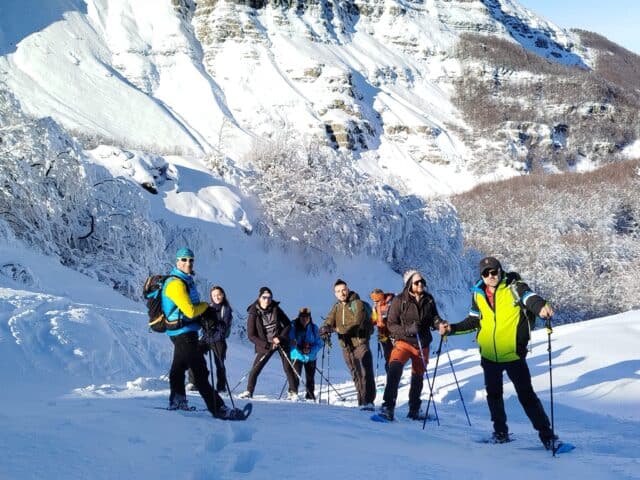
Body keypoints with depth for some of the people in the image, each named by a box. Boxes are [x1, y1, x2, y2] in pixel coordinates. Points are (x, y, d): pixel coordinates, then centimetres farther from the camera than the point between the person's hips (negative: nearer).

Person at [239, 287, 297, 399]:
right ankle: (249, 392, 5)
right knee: (255, 369, -8)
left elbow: (288, 324, 2)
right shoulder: (253, 314, -11)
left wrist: (280, 337, -13)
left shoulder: (275, 309, -5)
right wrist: (267, 345, -16)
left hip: (281, 342, 1)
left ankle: (293, 393, 7)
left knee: (288, 368, -1)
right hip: (265, 345, -1)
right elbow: (251, 335, -10)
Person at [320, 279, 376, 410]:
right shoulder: (336, 307, 13)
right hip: (346, 346, 6)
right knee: (356, 375, 9)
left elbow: (356, 323, -20)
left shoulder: (357, 304, -7)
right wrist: (326, 327, -24)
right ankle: (362, 402, 14)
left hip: (360, 342, -6)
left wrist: (337, 329, -27)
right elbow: (329, 320, 1)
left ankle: (368, 401, -20)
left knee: (366, 372, -14)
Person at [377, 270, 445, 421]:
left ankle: (414, 410, 33)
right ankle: (388, 406, -29)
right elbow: (391, 325, -7)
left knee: (418, 377, 16)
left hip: (422, 345, 5)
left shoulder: (428, 300, 3)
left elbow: (434, 318, 13)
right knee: (395, 369, -29)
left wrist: (440, 324, -12)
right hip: (404, 342, -4)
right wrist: (408, 330, -24)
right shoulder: (399, 301, -8)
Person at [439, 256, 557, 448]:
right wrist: (451, 329, 8)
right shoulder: (478, 295, 4)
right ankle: (500, 432, 29)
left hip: (513, 353, -5)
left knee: (526, 395, -3)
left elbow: (529, 297, -29)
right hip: (489, 355, 5)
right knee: (493, 394, 15)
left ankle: (546, 434, 5)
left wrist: (541, 306, -50)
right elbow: (474, 321, 16)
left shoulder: (514, 287, -10)